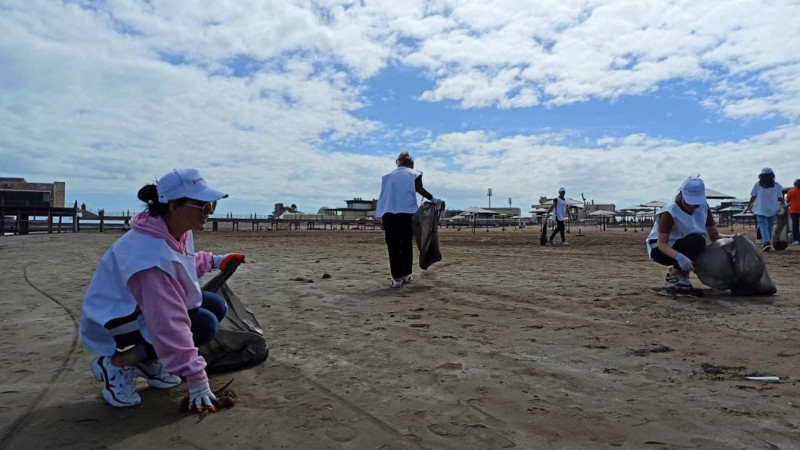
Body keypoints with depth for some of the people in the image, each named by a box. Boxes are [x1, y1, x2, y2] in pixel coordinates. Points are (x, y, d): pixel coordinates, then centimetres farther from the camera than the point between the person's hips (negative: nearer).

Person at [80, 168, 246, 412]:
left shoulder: (177, 232, -7)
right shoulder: (153, 255, -36)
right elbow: (171, 325, -36)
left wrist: (213, 261, 3)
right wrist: (197, 381, -33)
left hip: (145, 307, 9)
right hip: (113, 323, -9)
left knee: (216, 306, -1)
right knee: (204, 324, -24)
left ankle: (149, 362, 6)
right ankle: (116, 364, -10)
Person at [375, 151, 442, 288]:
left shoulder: (388, 176, 21)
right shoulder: (414, 174, 12)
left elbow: (383, 195, 15)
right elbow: (419, 189, -6)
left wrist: (381, 218, 15)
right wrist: (433, 199, -3)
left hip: (388, 214, 2)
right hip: (407, 213, -2)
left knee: (393, 247, 1)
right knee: (406, 245, 11)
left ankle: (396, 278, -3)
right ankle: (406, 275, 14)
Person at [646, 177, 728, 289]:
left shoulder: (703, 207, -5)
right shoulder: (670, 212, -23)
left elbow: (714, 235, -3)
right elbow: (661, 243, -27)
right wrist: (678, 257, -44)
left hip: (683, 248, 6)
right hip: (660, 250, -6)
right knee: (696, 240, -32)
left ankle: (682, 273, -1)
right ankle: (672, 277, -18)